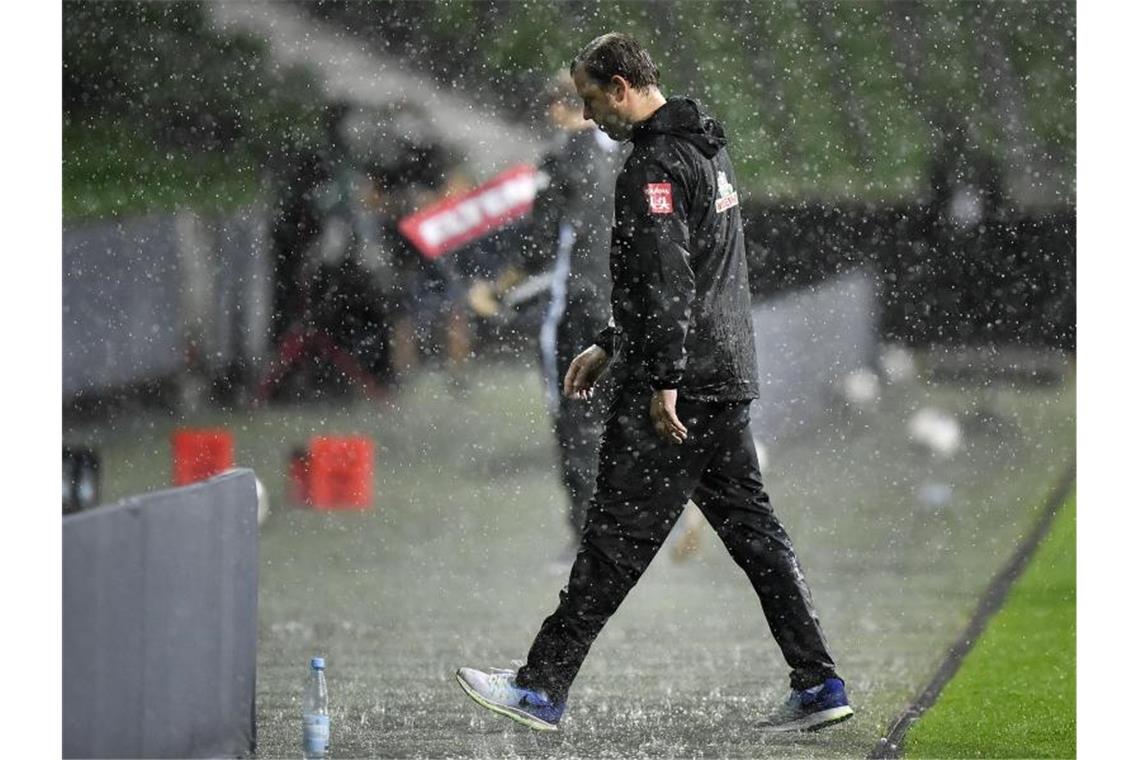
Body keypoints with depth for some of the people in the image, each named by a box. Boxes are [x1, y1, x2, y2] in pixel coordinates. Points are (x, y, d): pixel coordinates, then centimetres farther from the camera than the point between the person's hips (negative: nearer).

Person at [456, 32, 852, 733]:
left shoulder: (656, 165, -14)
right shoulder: (706, 149, 19)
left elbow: (668, 280, -23)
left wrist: (663, 381, -24)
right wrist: (611, 346, 28)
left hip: (678, 388, -10)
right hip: (729, 376, 10)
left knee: (616, 537, -7)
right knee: (751, 526, 11)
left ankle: (543, 689, -4)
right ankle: (819, 684, 10)